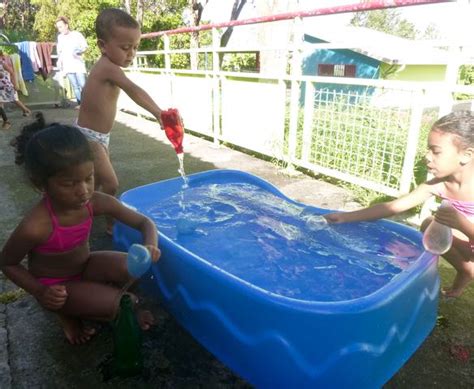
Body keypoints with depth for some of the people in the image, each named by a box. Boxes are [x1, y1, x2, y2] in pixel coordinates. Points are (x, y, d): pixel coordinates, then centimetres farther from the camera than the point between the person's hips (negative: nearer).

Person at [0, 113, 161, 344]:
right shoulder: (35, 227, -32)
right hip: (57, 287, -4)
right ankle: (69, 314, 9)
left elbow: (144, 223, -13)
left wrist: (150, 246, -33)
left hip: (84, 267, 4)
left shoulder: (96, 202, -21)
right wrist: (40, 293, -22)